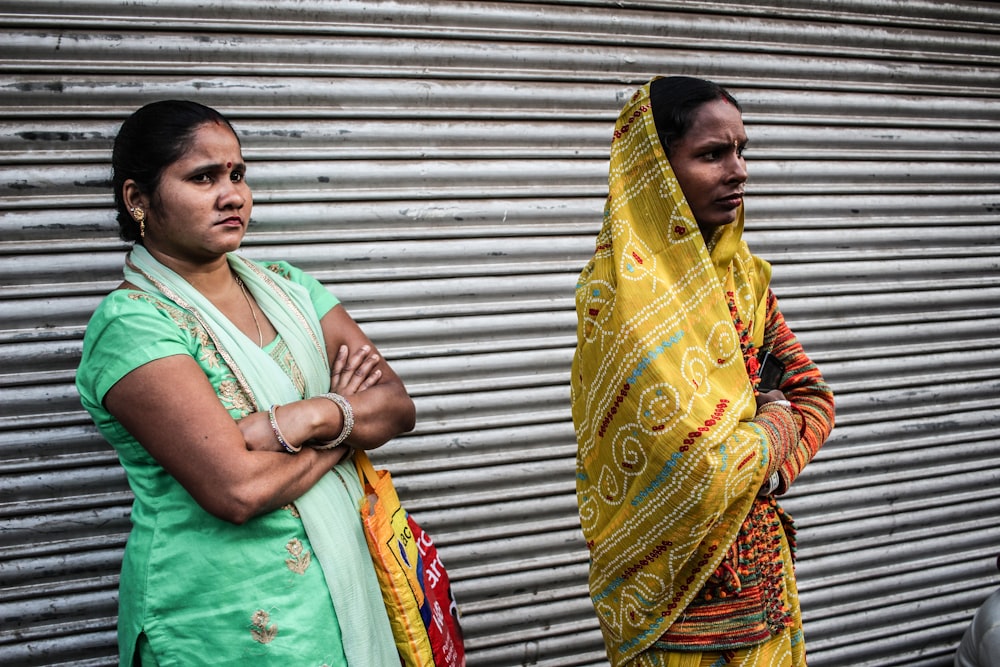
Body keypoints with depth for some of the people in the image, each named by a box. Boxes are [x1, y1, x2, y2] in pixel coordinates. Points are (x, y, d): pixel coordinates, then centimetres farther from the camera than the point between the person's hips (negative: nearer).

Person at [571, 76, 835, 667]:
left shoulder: (740, 272, 3)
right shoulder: (622, 287, -21)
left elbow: (813, 396, 8)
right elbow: (700, 468, -28)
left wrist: (762, 465, -12)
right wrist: (776, 427, -8)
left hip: (762, 565, 7)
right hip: (680, 581, -7)